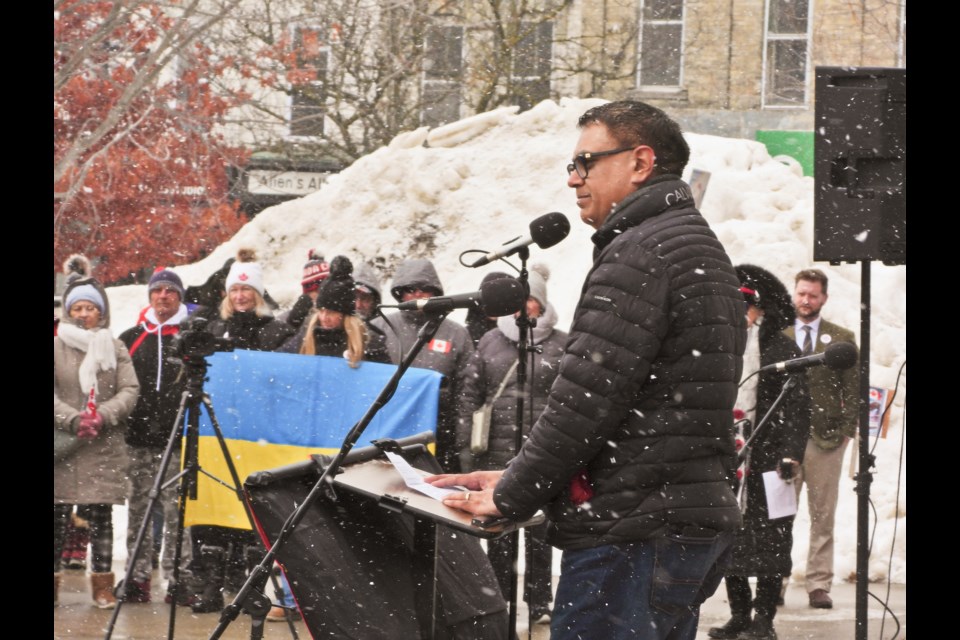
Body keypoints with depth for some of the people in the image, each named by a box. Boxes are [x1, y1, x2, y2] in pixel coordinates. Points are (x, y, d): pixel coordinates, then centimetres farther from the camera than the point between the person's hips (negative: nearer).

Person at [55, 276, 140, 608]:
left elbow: (130, 391, 2)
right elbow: (52, 394, -4)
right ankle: (53, 579, 7)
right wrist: (72, 419, -19)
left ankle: (102, 583, 8)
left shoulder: (116, 348, 10)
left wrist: (103, 416, -15)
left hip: (105, 447, 1)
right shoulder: (56, 347, 4)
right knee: (58, 514, -1)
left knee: (101, 515, 3)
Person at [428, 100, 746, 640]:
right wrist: (517, 479, 16)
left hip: (632, 532, -11)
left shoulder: (639, 255, -13)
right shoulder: (703, 248, 21)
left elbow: (586, 397, -18)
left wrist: (511, 497, -6)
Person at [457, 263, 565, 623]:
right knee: (496, 529, 6)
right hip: (496, 453, 2)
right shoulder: (490, 342, 10)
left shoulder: (561, 345, 3)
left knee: (538, 531, 4)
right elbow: (470, 395, 9)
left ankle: (539, 601, 13)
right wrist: (465, 446, 3)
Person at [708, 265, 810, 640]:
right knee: (729, 537, 4)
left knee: (768, 537, 0)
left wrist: (791, 454, -15)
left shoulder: (781, 349, -1)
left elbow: (797, 408, -5)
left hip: (767, 460, -4)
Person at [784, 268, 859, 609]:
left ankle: (819, 585, 6)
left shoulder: (842, 339, 9)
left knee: (823, 517, 3)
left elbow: (852, 388, 7)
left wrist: (847, 430, -3)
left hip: (826, 439, 0)